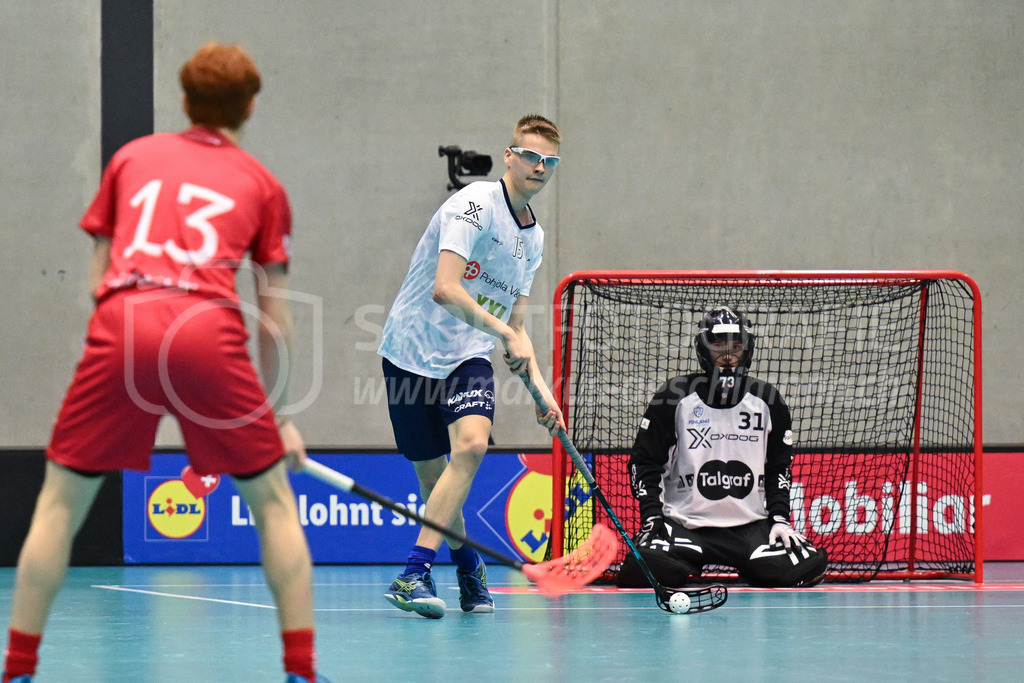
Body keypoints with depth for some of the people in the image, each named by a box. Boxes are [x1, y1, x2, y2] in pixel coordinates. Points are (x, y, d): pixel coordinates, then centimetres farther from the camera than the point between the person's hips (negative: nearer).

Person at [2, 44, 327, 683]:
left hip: (120, 323, 1)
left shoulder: (132, 157, 24)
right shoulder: (260, 183, 20)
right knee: (274, 500, 15)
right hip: (211, 328, -1)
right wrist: (279, 415, 26)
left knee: (61, 501, 14)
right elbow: (275, 314, 19)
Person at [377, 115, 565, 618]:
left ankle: (415, 574, -23)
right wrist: (505, 333, -23)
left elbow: (514, 327, 19)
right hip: (413, 350, -5)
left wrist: (541, 388, 8)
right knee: (432, 476, 0)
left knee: (471, 443, -23)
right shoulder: (476, 204, -13)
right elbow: (444, 289, -24)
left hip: (469, 356, 5)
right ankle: (468, 566, 27)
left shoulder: (534, 237, 12)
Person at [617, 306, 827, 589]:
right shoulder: (675, 397, -1)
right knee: (641, 571, -30)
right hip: (684, 523, -2)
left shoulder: (767, 401, 7)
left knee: (811, 565, -20)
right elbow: (644, 462, 2)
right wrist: (652, 519, -9)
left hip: (752, 528, 2)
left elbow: (779, 466, 15)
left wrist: (779, 518, 2)